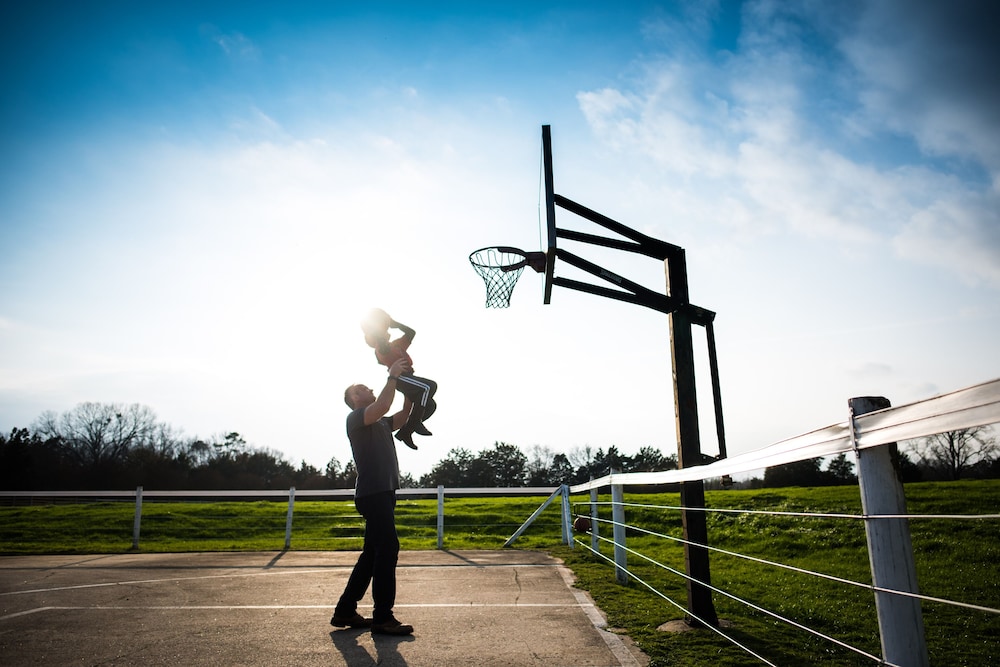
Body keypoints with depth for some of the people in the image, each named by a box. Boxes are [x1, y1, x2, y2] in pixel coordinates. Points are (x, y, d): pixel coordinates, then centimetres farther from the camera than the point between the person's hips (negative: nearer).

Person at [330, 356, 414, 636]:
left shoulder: (380, 423, 24)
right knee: (388, 548, -12)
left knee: (374, 552, 11)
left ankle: (345, 611, 18)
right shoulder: (356, 417, -4)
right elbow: (382, 405, -22)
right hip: (372, 492, -10)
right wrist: (392, 376, -15)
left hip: (383, 493, 10)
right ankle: (382, 618, -7)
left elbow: (403, 415, 20)